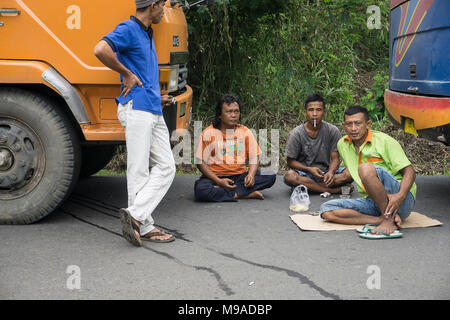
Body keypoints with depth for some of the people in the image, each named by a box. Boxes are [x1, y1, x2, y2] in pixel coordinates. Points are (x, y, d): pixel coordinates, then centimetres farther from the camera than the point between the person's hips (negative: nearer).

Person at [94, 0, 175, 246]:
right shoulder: (128, 29, -7)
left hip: (153, 111, 9)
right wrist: (127, 74, -14)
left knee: (165, 166, 4)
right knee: (138, 169, -6)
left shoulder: (147, 34, 22)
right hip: (136, 108, -9)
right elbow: (101, 51, -25)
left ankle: (135, 216, 1)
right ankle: (143, 226, -2)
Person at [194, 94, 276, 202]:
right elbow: (200, 162, -5)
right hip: (215, 176, -3)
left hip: (240, 176, 3)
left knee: (271, 177, -20)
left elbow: (254, 158, 8)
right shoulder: (208, 133, -3)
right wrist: (219, 181, -17)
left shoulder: (245, 132, 7)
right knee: (201, 190, -35)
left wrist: (251, 175, -14)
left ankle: (220, 190, -23)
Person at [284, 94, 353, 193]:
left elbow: (335, 158, -1)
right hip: (304, 173, -1)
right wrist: (309, 169, -20)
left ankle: (308, 186, -24)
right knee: (290, 176, -36)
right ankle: (333, 190, -28)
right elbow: (291, 162, -3)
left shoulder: (333, 131, -2)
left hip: (325, 172, 1)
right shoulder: (296, 134, -6)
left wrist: (330, 172, -24)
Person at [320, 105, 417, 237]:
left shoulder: (385, 141, -6)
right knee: (326, 210, -15)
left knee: (366, 169, -33)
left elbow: (410, 172, -12)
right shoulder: (343, 145, 12)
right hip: (372, 202, 7)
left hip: (401, 201, -6)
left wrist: (400, 195, -29)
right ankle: (380, 220, -25)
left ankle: (389, 219, -25)